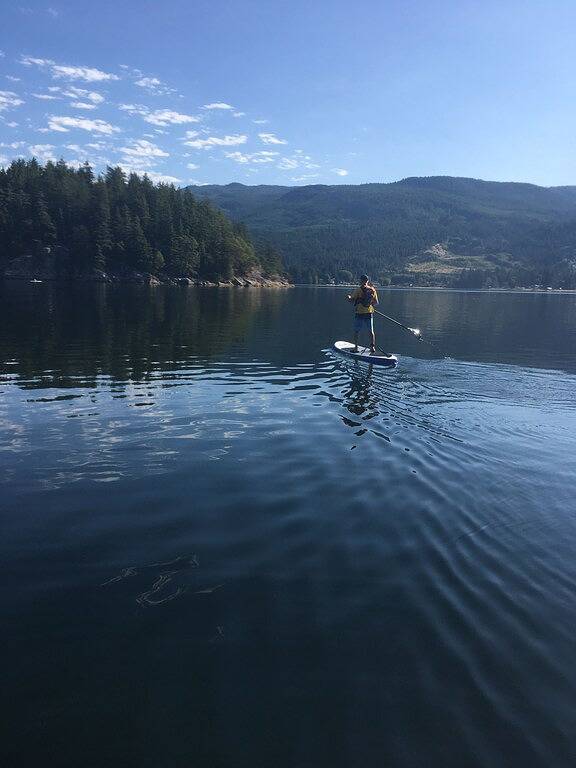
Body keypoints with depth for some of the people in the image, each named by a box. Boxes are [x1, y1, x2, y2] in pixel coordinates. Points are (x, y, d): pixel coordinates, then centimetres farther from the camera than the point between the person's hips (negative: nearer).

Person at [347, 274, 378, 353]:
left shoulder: (358, 290, -9)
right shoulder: (372, 290, 1)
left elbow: (350, 299, -10)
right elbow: (376, 302, 5)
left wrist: (349, 297, 9)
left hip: (359, 313, -3)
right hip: (369, 313, 3)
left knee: (356, 331, 8)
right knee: (371, 331, 11)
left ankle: (356, 347, 8)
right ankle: (372, 347, 7)